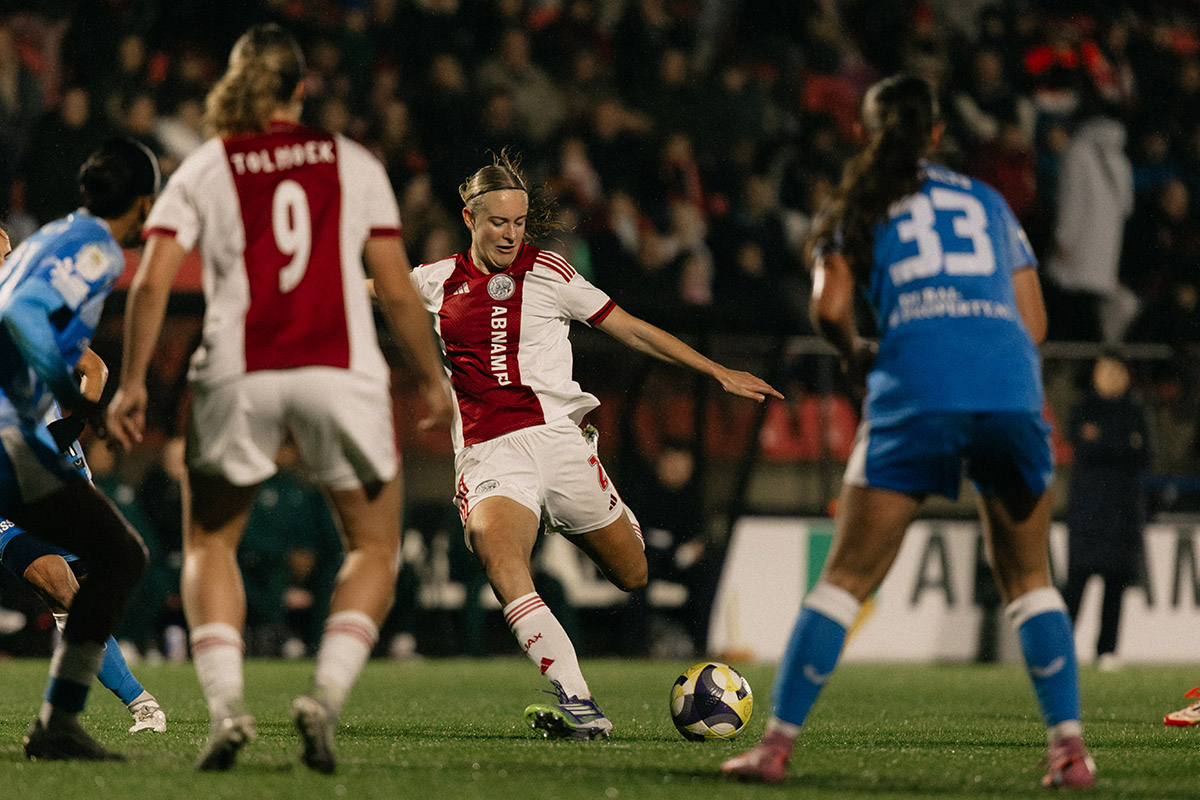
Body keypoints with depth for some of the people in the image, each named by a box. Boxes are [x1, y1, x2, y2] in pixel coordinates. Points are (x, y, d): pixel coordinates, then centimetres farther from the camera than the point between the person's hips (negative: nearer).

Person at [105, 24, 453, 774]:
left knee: (210, 544, 17)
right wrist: (434, 379, 17)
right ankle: (326, 696, -8)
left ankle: (226, 705, -2)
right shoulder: (353, 164, 10)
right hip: (343, 373, 0)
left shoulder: (204, 170, 9)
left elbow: (153, 280, -2)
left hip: (238, 379, 0)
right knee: (375, 546, 14)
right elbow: (397, 290, 7)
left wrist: (133, 382, 3)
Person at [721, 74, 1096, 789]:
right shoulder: (989, 202, 26)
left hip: (916, 388, -2)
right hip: (1013, 388, 2)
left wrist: (857, 355, 23)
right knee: (1030, 578, 14)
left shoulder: (858, 208, 18)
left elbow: (830, 307, 4)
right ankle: (1070, 748, 3)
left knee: (847, 577, 2)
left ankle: (777, 743, -2)